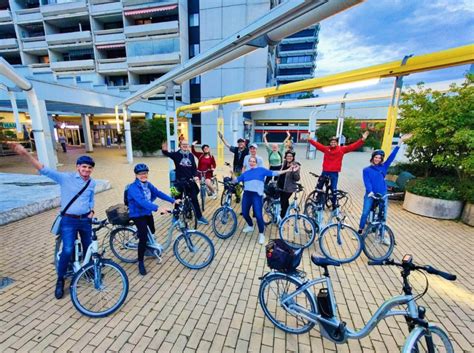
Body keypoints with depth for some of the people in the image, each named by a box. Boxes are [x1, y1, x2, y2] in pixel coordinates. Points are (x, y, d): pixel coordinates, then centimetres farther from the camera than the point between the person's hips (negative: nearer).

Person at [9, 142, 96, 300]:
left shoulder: (92, 183, 3)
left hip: (86, 220, 4)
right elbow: (44, 170, -20)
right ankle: (60, 281, 14)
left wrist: (92, 211, 2)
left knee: (89, 248, 13)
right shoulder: (65, 178, -10)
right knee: (68, 251, -10)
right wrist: (25, 153, -32)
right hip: (69, 221, -3)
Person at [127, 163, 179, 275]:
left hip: (148, 213, 7)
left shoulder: (148, 184, -2)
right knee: (144, 238, -11)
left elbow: (158, 193, -2)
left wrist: (173, 200, -9)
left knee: (152, 232, 19)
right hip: (138, 215, -7)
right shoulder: (133, 188, -26)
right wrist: (157, 208, -52)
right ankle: (141, 263, 7)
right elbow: (141, 201, -40)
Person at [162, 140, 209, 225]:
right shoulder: (177, 154, -4)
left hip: (190, 180, 3)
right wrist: (164, 150, -44)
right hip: (180, 181, -2)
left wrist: (195, 175, -10)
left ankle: (199, 217, 16)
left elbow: (194, 167, 6)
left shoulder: (191, 155, 5)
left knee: (194, 198, 6)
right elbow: (168, 154, -21)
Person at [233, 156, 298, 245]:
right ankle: (250, 226, 44)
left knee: (258, 215, -11)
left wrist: (288, 170, -5)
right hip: (246, 194, 5)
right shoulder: (245, 173, 18)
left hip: (257, 195, -4)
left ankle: (261, 234, 12)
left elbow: (273, 173, 1)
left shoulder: (261, 170, 7)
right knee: (245, 213, 13)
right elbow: (236, 180, 26)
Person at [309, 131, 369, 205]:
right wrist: (310, 139, 2)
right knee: (319, 187, 8)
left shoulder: (341, 149, -1)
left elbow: (352, 146, -6)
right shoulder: (326, 148, 2)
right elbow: (317, 144, 6)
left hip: (334, 173, -1)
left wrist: (362, 140, -15)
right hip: (325, 172, 2)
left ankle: (334, 205, 20)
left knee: (334, 189, 4)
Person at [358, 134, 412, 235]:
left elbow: (392, 156, 1)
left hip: (382, 195, 2)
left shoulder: (383, 167, 6)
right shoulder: (366, 170, 0)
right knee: (365, 213, -5)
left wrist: (400, 141, -3)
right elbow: (367, 182, -10)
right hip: (370, 195, -2)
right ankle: (360, 231, 11)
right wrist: (370, 192, -26)